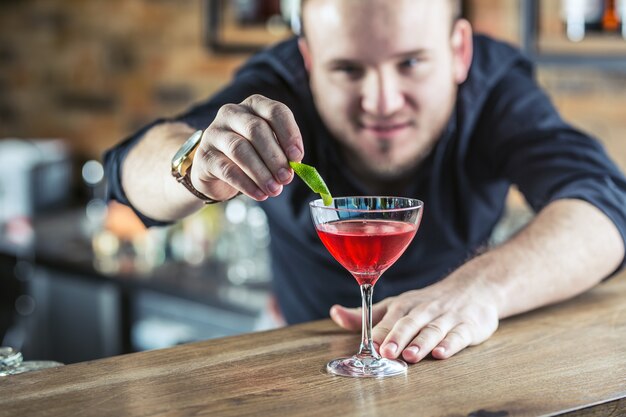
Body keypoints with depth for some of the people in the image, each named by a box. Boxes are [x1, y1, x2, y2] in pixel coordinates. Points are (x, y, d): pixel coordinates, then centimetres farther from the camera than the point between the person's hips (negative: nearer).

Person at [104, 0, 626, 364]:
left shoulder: (496, 84, -19)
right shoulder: (279, 85, -19)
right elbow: (136, 165, -33)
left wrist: (480, 288, -53)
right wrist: (200, 169, -57)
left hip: (456, 360, 1)